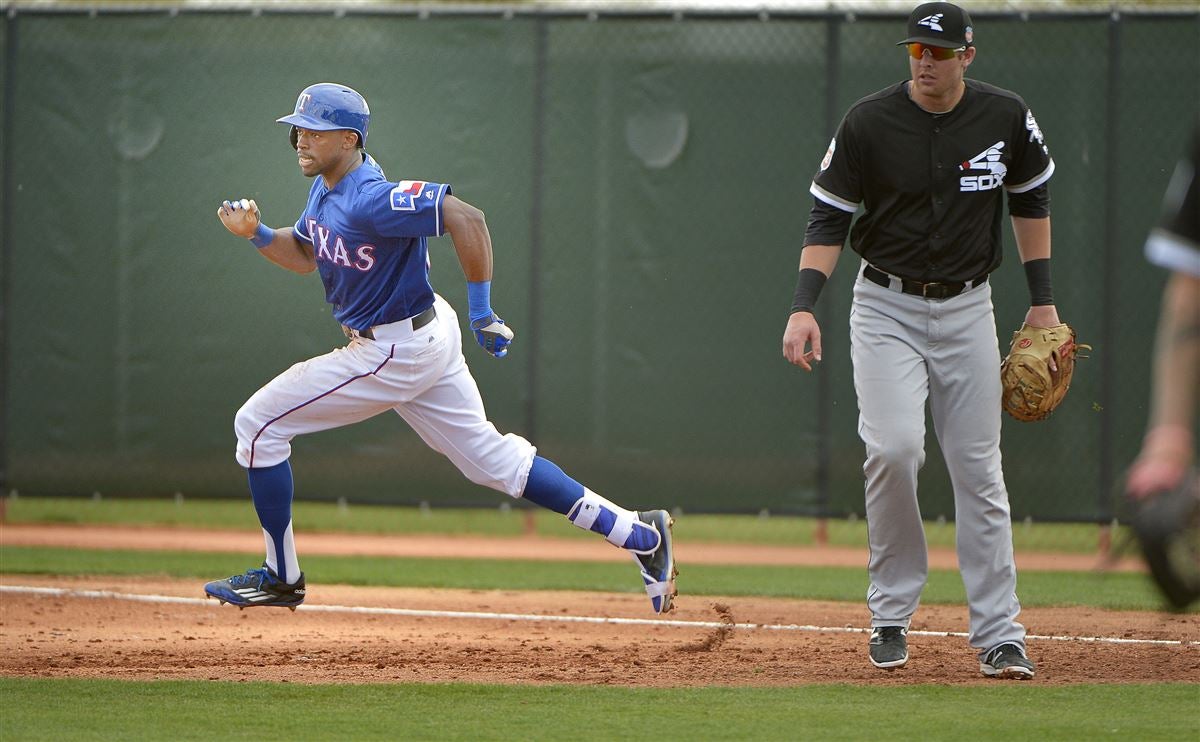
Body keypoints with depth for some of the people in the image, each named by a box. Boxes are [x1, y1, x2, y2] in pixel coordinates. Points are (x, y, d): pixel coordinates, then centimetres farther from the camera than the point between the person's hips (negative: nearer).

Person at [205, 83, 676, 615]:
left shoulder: (369, 199, -26)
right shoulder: (326, 185, 5)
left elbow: (465, 218, -34)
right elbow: (303, 256, 20)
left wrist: (482, 312, -29)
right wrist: (256, 234, 0)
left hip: (397, 352, -10)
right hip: (423, 340, 10)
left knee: (259, 424, -4)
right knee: (488, 459, 14)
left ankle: (280, 577, 6)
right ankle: (639, 534, 15)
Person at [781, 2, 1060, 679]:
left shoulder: (1006, 117, -4)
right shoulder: (869, 123, -11)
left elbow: (1031, 198, 12)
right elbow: (829, 218, -7)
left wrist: (1043, 299, 10)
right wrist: (805, 307, -19)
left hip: (968, 309, 2)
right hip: (886, 306, -2)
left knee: (979, 469, 0)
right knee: (894, 448, -19)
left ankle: (999, 635, 4)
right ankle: (892, 612, -2)